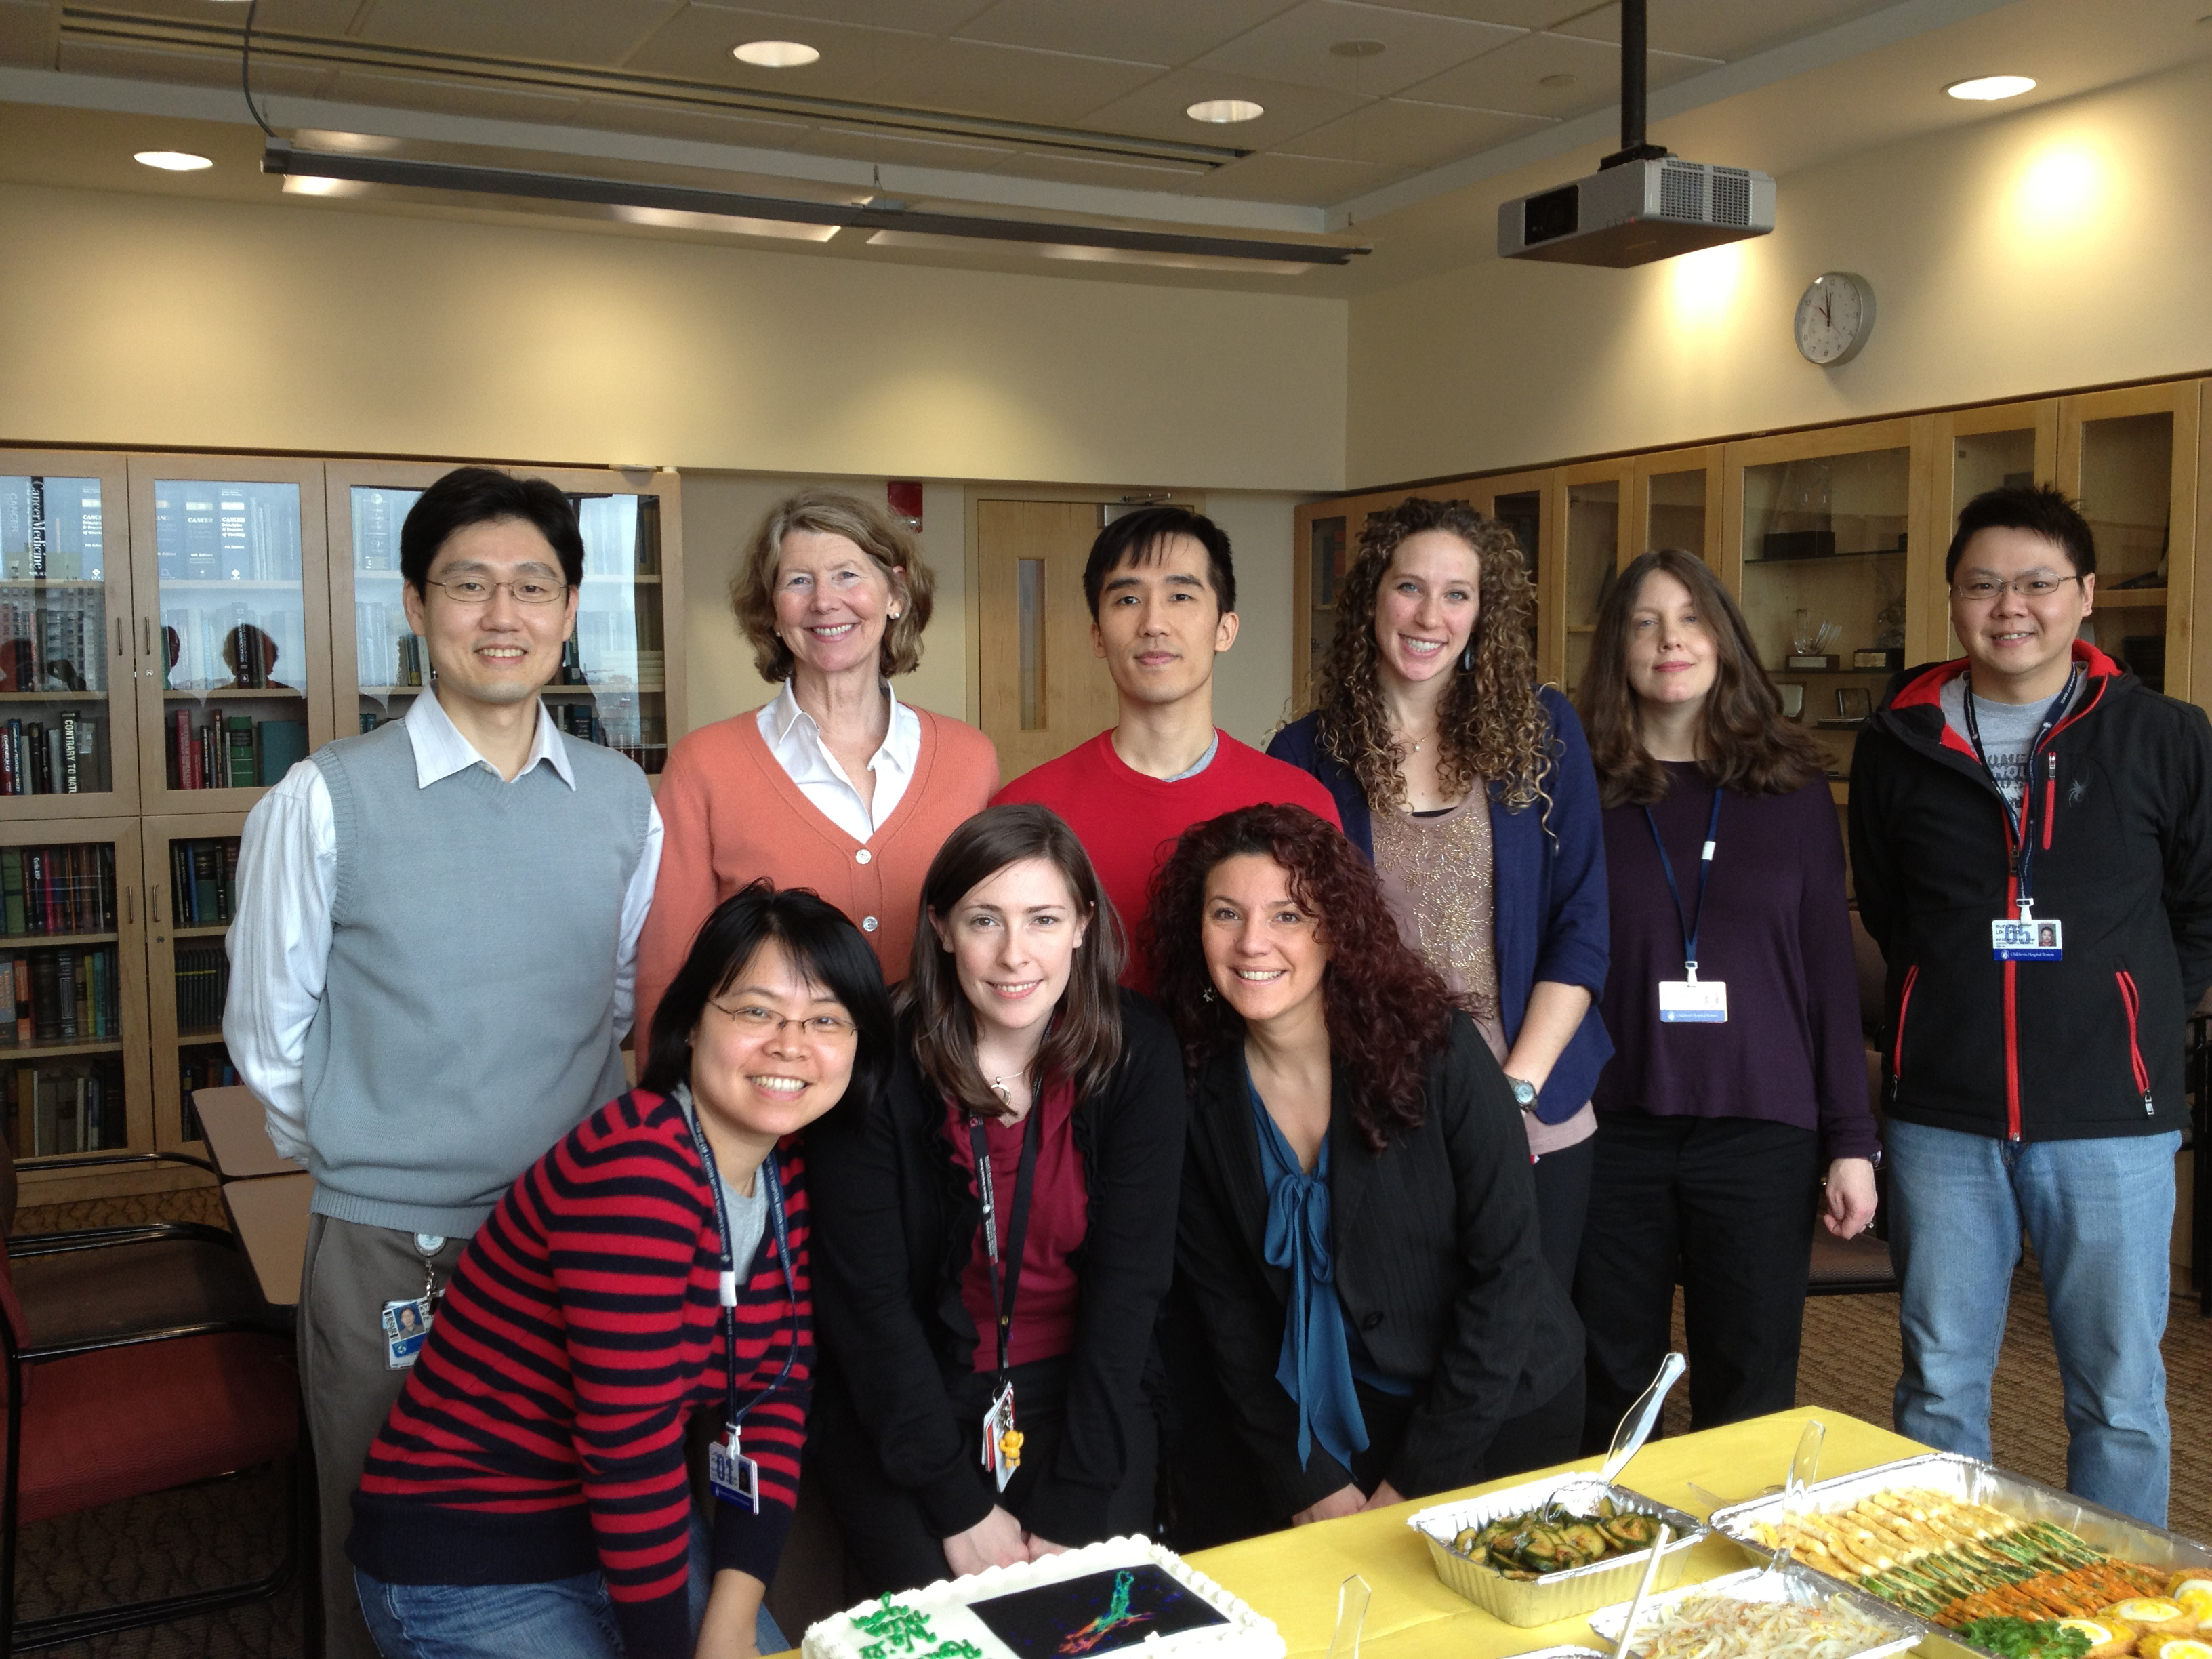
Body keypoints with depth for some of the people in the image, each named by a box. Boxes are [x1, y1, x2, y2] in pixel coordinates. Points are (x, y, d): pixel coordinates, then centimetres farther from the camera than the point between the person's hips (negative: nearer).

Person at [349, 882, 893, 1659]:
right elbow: (631, 1435, -27)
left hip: (620, 1527, 7)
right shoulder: (634, 1164, -27)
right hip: (469, 1567, -7)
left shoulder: (786, 1170, -1)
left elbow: (776, 1390, -3)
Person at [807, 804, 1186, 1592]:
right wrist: (959, 1505, -15)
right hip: (902, 1402, -1)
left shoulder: (1138, 1052, -9)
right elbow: (866, 1297, -12)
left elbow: (1128, 1281, -9)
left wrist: (1073, 1511, -14)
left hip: (1082, 1391, 1)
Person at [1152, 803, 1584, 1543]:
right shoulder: (1202, 1092, -9)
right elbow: (1226, 1307, -3)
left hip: (1495, 1416, -2)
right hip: (1324, 1426, 2)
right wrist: (1309, 1483, -10)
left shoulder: (1435, 1048, -19)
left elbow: (1506, 1269, -17)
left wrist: (1417, 1481, -16)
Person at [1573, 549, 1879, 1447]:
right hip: (1611, 1130, 0)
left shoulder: (1792, 787, 4)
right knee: (1608, 1401, 11)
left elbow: (1830, 968, 5)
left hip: (1762, 1132, 1)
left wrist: (1852, 1139, 2)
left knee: (1749, 1405, 9)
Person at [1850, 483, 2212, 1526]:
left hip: (2110, 1122, -1)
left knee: (2119, 1396, 8)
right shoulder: (1899, 744, 4)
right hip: (1943, 1119, 2)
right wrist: (1956, 1012, 9)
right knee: (1939, 1384, 12)